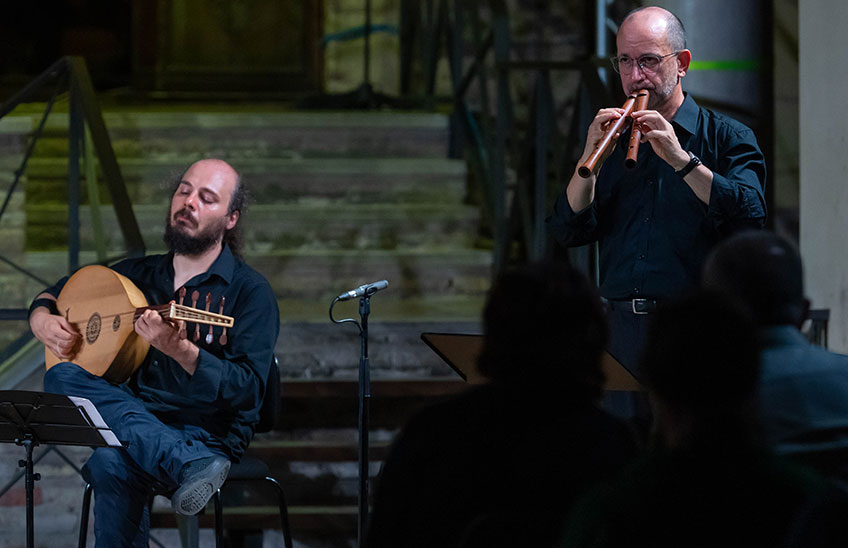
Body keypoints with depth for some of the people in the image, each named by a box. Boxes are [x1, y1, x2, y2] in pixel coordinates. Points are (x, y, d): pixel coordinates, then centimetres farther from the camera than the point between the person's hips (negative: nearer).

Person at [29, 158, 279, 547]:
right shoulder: (141, 273, 15)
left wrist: (180, 351, -28)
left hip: (206, 436, -6)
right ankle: (191, 468, -37)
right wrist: (42, 321, 5)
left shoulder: (251, 292, -3)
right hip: (135, 420, 6)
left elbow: (248, 391, -15)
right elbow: (54, 293, 29)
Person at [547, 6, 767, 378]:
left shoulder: (727, 137, 6)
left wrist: (682, 160, -17)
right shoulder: (611, 143, 17)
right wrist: (590, 159, -7)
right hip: (621, 330, 3)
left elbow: (750, 218, -11)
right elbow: (568, 232, 7)